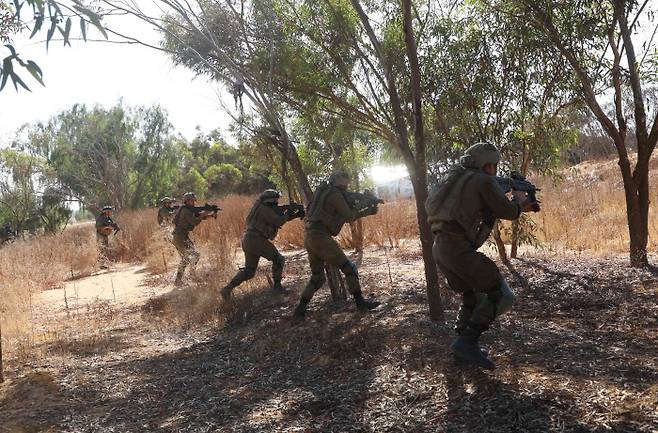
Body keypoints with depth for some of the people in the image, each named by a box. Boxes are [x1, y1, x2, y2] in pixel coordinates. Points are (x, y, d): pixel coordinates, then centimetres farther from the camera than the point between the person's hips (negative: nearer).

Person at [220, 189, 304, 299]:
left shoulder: (267, 208, 19)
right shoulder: (264, 208, -11)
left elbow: (279, 218, 22)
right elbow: (278, 222, -16)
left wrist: (296, 215, 12)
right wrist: (287, 214, 1)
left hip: (247, 240, 10)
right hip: (256, 240, -10)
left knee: (249, 271, 14)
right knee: (278, 259, 2)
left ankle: (228, 288, 4)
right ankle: (277, 286, 6)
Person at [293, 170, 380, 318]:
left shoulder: (323, 191, 21)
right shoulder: (335, 193, -6)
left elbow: (342, 216, 24)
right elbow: (349, 217, -3)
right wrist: (368, 211, 11)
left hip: (309, 238, 9)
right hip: (321, 238, -9)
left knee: (317, 278, 17)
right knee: (349, 268, 1)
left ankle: (300, 309, 11)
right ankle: (360, 303, 4)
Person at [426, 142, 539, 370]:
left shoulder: (459, 178, 22)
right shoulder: (484, 181, -4)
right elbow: (508, 212, -3)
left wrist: (520, 208, 28)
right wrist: (518, 199, 18)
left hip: (440, 248, 9)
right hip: (459, 248, -9)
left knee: (474, 297, 23)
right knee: (501, 295, -3)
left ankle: (462, 343, 22)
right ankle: (467, 342, -8)